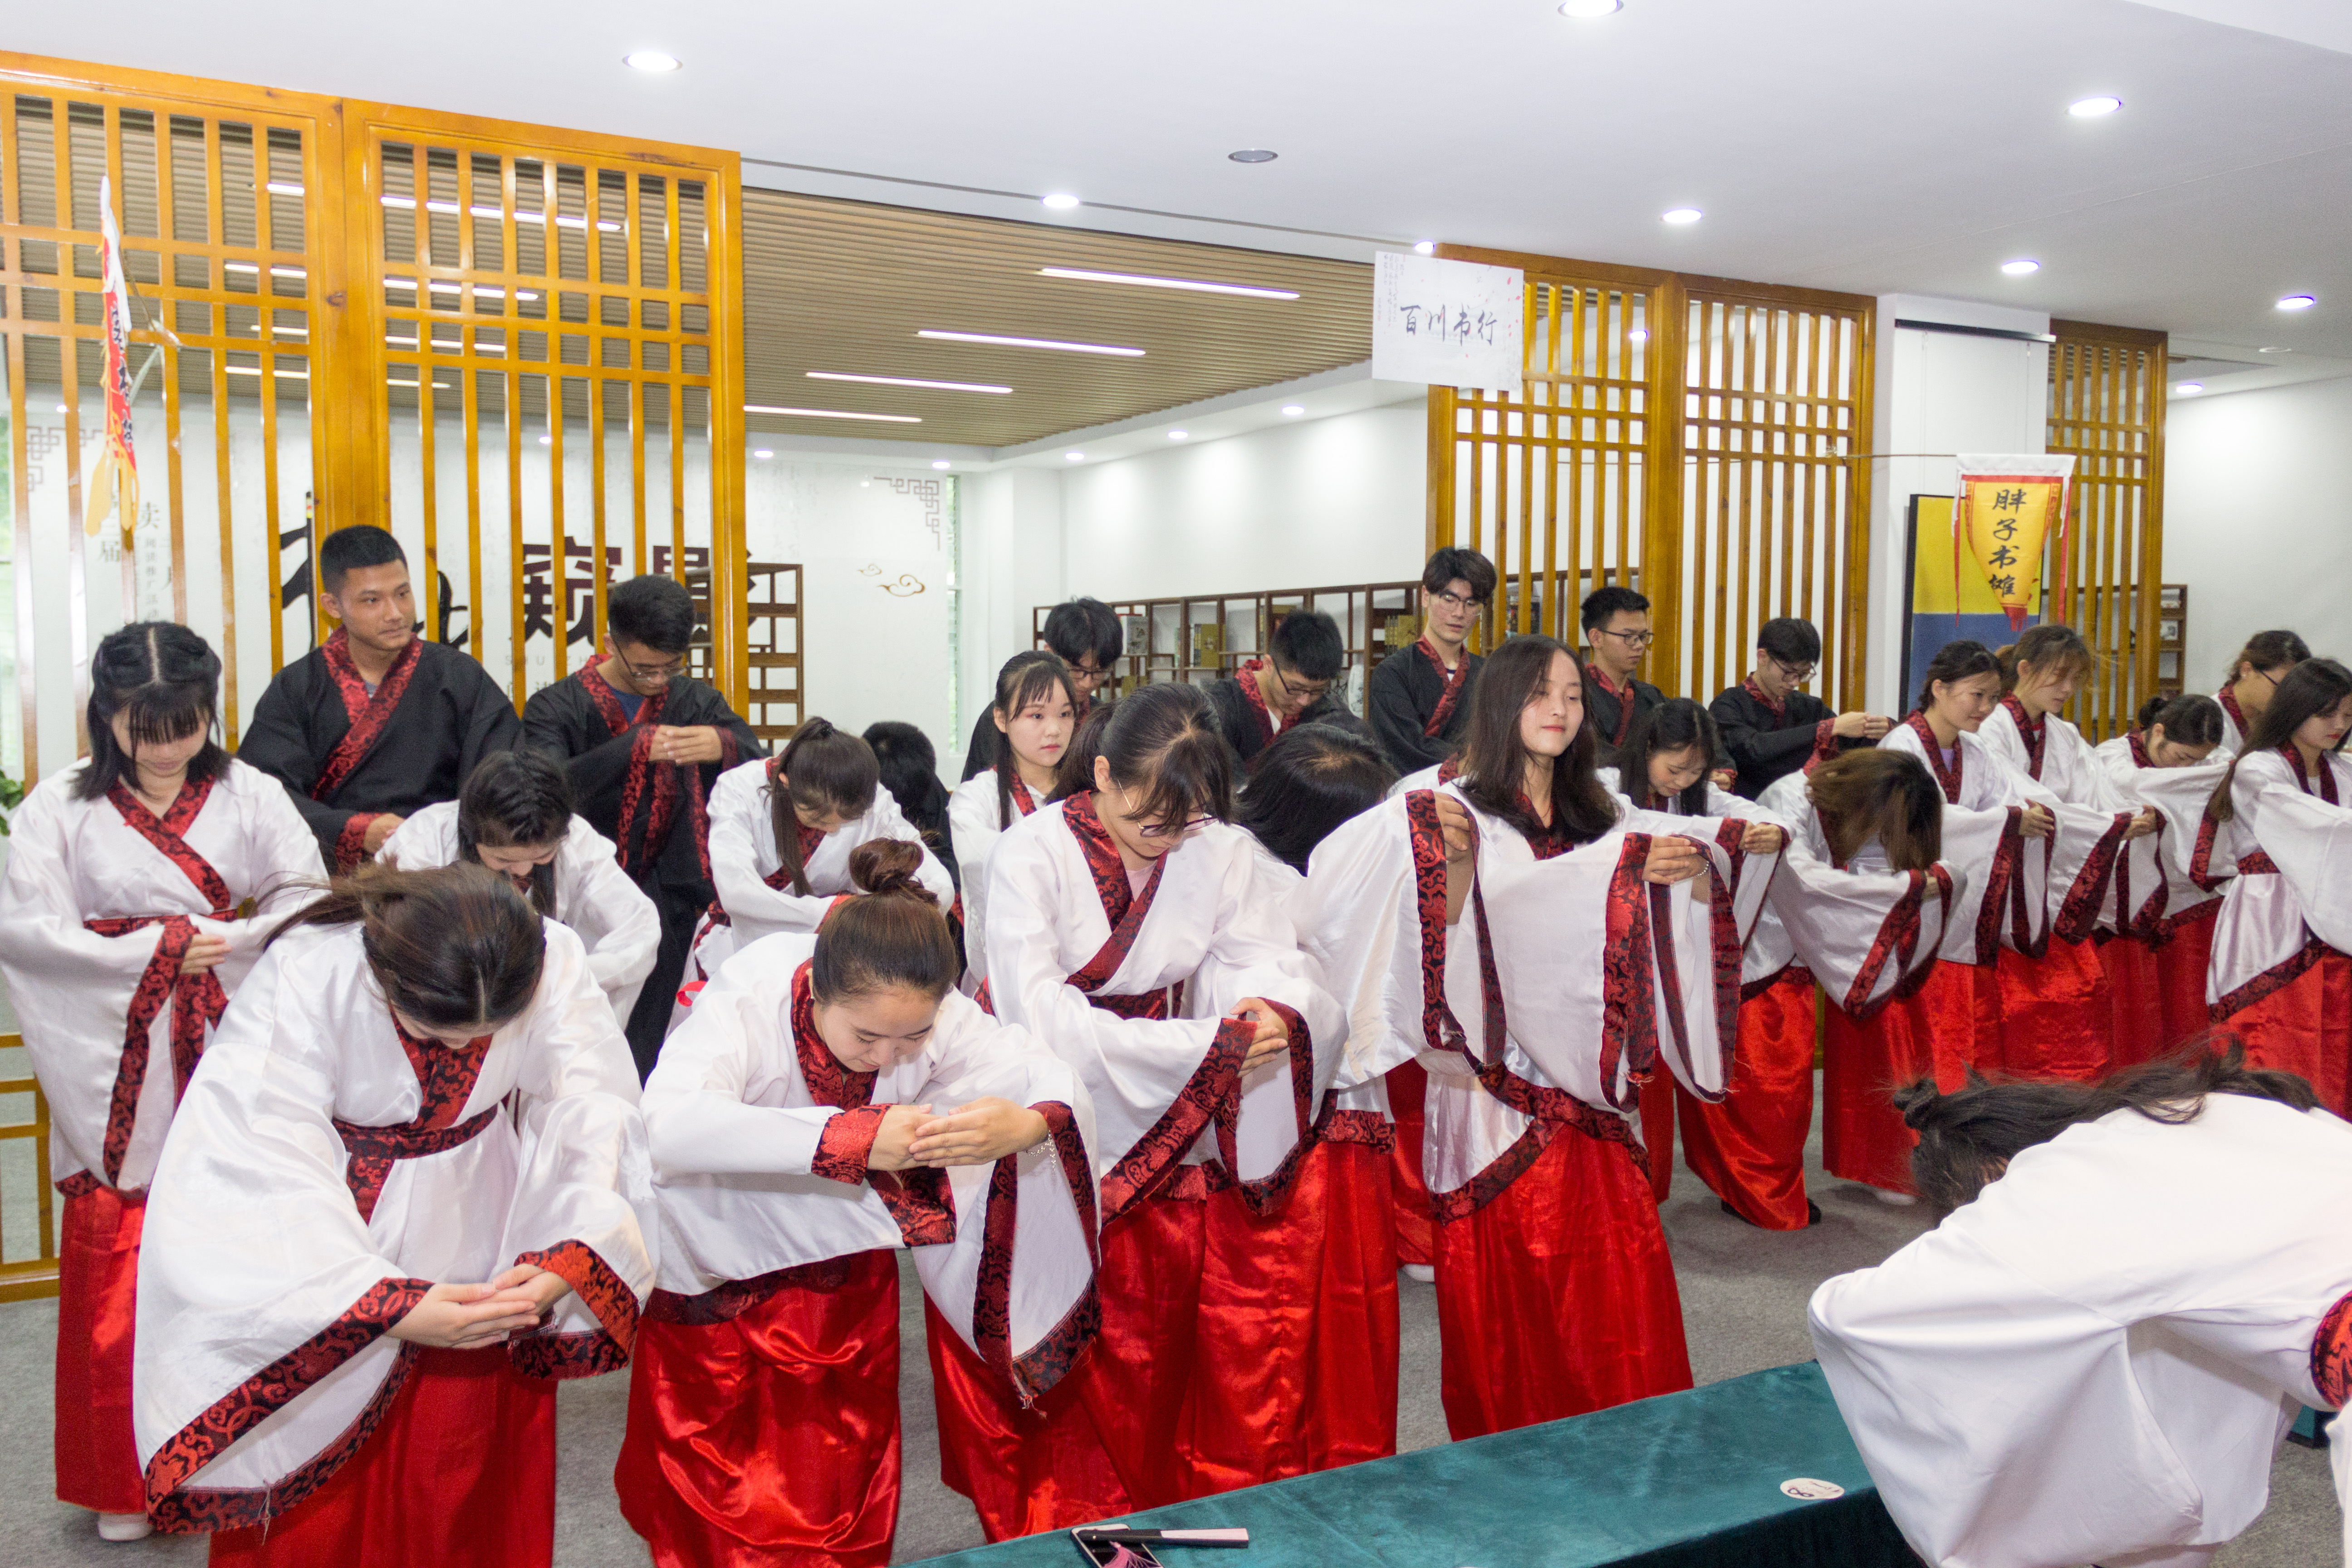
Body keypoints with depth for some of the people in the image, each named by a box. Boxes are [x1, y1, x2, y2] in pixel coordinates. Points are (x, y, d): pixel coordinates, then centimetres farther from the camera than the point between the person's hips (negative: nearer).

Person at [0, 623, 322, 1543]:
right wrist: (158, 949, -11)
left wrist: (212, 944, -16)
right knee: (120, 1273, 4)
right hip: (119, 1073, 0)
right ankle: (125, 1483, 22)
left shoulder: (248, 795, 4)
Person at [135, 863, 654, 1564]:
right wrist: (389, 1308, -36)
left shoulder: (551, 962, -22)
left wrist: (572, 1256, -40)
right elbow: (260, 1170, -30)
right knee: (315, 1509, 15)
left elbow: (597, 1113, -23)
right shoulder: (306, 974, -29)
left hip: (481, 1256, 2)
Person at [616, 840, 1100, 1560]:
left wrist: (1026, 1123, -49)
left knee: (843, 1483, 17)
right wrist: (853, 1139, -58)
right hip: (720, 1270, -2)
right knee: (716, 1484, 15)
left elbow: (1059, 1082, -23)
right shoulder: (751, 997, -35)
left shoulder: (935, 1014, -25)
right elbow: (669, 1124, -50)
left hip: (842, 1267, 3)